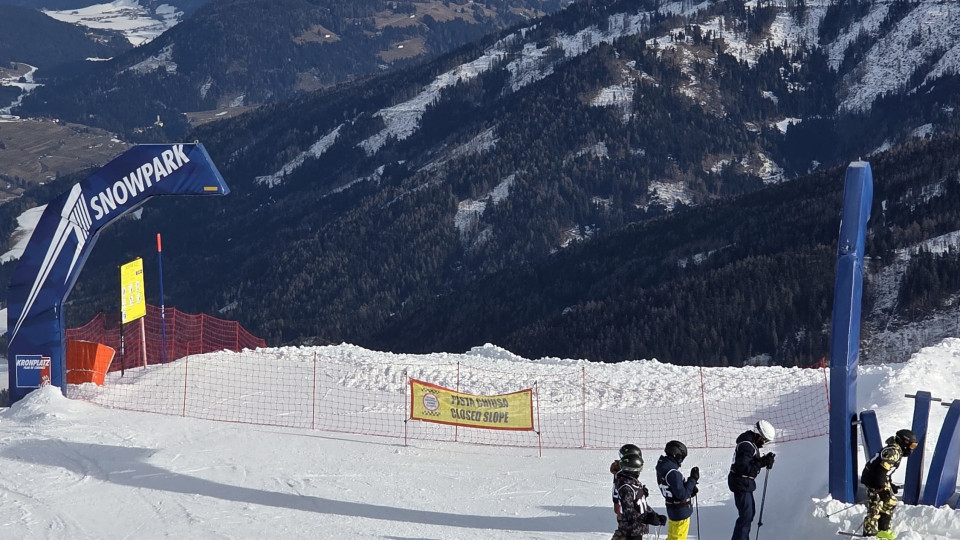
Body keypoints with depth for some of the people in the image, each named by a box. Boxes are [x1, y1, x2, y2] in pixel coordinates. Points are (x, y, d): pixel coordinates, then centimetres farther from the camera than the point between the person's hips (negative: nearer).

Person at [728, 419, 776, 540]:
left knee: (750, 511, 21)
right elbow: (743, 467, -29)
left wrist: (764, 459, -4)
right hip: (741, 483, -11)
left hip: (745, 483, 11)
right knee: (746, 515, -10)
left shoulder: (751, 442, 10)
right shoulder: (746, 445, -23)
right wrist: (762, 463, -26)